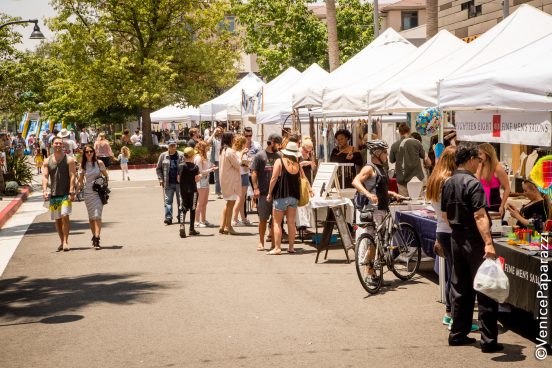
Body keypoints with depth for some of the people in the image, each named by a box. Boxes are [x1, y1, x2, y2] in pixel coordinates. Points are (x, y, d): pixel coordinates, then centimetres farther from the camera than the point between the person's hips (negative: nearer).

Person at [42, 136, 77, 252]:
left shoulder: (69, 160, -1)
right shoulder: (47, 161, 8)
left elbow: (72, 176, -7)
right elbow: (45, 176, 2)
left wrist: (71, 192, -16)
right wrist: (44, 190, -13)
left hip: (66, 194, -4)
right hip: (53, 194, 4)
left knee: (65, 216, -14)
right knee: (57, 219, 8)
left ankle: (65, 241, -7)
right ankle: (62, 242, 19)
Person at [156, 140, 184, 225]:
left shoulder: (181, 155, 1)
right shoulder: (163, 156, 5)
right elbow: (158, 168, 10)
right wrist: (160, 179, 0)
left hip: (179, 182, -1)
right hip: (168, 183, 1)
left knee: (181, 201, 8)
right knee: (168, 200, -3)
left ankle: (180, 216, 21)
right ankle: (168, 218, -2)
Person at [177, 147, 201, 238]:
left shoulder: (180, 166, 0)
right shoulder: (195, 167, -9)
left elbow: (178, 179, 2)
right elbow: (196, 179, -12)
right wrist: (200, 176, 8)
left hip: (183, 190, 3)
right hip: (192, 190, -2)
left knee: (184, 208, 6)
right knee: (192, 209, 7)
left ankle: (182, 225, -17)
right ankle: (192, 229, 12)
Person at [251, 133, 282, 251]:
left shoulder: (278, 156, 10)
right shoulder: (260, 156, -2)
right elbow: (254, 173, -5)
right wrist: (255, 188, -13)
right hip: (264, 192, -4)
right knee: (263, 219, 3)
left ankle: (274, 242, 13)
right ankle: (261, 242, 13)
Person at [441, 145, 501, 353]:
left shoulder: (448, 183, 9)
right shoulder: (472, 183, -16)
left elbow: (445, 214, 17)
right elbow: (480, 216, -24)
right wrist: (488, 243, -28)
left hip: (456, 240, 8)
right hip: (474, 241, -8)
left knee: (460, 290, 15)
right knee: (485, 291, -3)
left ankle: (457, 334, 20)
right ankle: (488, 341, -1)